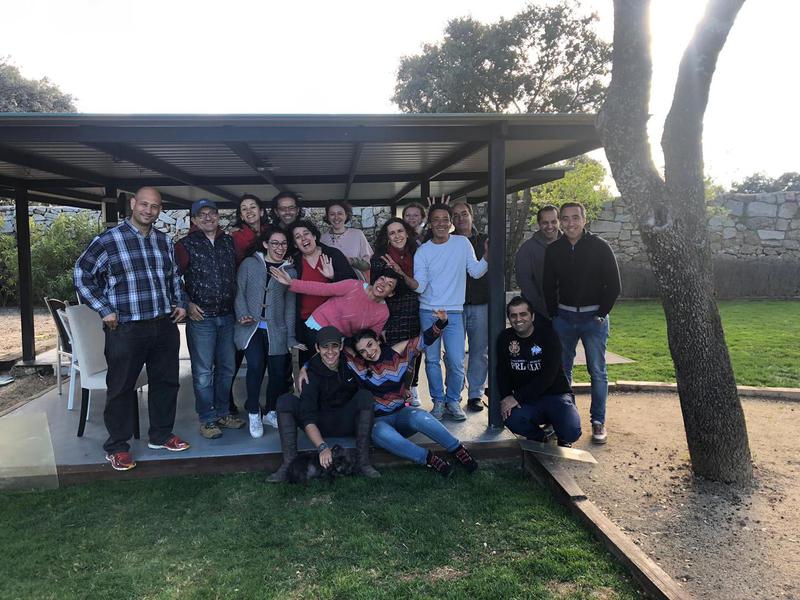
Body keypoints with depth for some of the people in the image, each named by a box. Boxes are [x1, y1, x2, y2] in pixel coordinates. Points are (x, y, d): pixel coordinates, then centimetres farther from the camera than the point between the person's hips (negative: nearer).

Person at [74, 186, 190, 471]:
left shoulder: (165, 241, 10)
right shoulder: (108, 240, -7)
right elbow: (82, 275, -3)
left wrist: (180, 303, 12)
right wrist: (104, 309, -8)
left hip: (165, 326, 5)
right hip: (126, 329, -5)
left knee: (166, 382, 14)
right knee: (121, 388, 5)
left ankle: (161, 434, 31)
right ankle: (117, 447, 19)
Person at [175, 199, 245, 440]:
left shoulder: (229, 242, 10)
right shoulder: (186, 245, -3)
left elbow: (237, 273, 15)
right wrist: (187, 304, -11)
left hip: (227, 316, 4)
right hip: (201, 317, -4)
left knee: (227, 368, 13)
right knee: (203, 372, 2)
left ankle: (222, 412, 27)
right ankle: (207, 419, 14)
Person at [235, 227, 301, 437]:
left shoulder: (290, 271, 10)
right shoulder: (249, 264, 5)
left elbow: (290, 305, 8)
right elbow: (240, 292, 4)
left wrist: (291, 337, 4)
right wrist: (243, 315, -13)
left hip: (276, 330, 2)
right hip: (251, 327, -2)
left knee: (278, 371, 1)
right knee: (256, 365, -17)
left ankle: (271, 412, 25)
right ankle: (253, 414, 1)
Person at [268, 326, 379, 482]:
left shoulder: (350, 362, -8)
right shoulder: (311, 374, -17)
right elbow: (307, 417, -26)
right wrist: (322, 447, -39)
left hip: (347, 423, 1)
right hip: (320, 425, -1)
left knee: (365, 395, -26)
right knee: (285, 401, -21)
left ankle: (363, 462, -30)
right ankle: (288, 463, -29)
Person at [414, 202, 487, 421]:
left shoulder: (462, 243, 3)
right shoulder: (422, 251, 1)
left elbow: (476, 272, 3)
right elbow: (420, 286, -6)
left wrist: (487, 256, -13)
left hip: (454, 312, 0)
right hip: (428, 312, 0)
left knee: (456, 362, -4)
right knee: (432, 360, 6)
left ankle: (453, 401, 17)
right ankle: (438, 401, 22)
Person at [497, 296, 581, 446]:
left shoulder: (547, 335, -10)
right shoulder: (505, 339, 2)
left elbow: (548, 375, -18)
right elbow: (502, 373, 4)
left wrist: (517, 398, -21)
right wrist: (506, 398, -16)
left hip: (556, 394, -2)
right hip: (527, 401, 3)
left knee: (571, 432, -28)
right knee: (511, 419, -30)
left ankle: (563, 439, 13)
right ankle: (539, 437, 6)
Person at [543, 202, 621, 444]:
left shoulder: (600, 247, -6)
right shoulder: (553, 250, 4)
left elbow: (613, 285, -4)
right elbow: (548, 286, 10)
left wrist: (601, 314, -7)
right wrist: (554, 314, 3)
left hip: (593, 317, -3)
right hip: (564, 316, 3)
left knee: (597, 371, 0)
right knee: (562, 370, 8)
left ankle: (598, 422, 9)